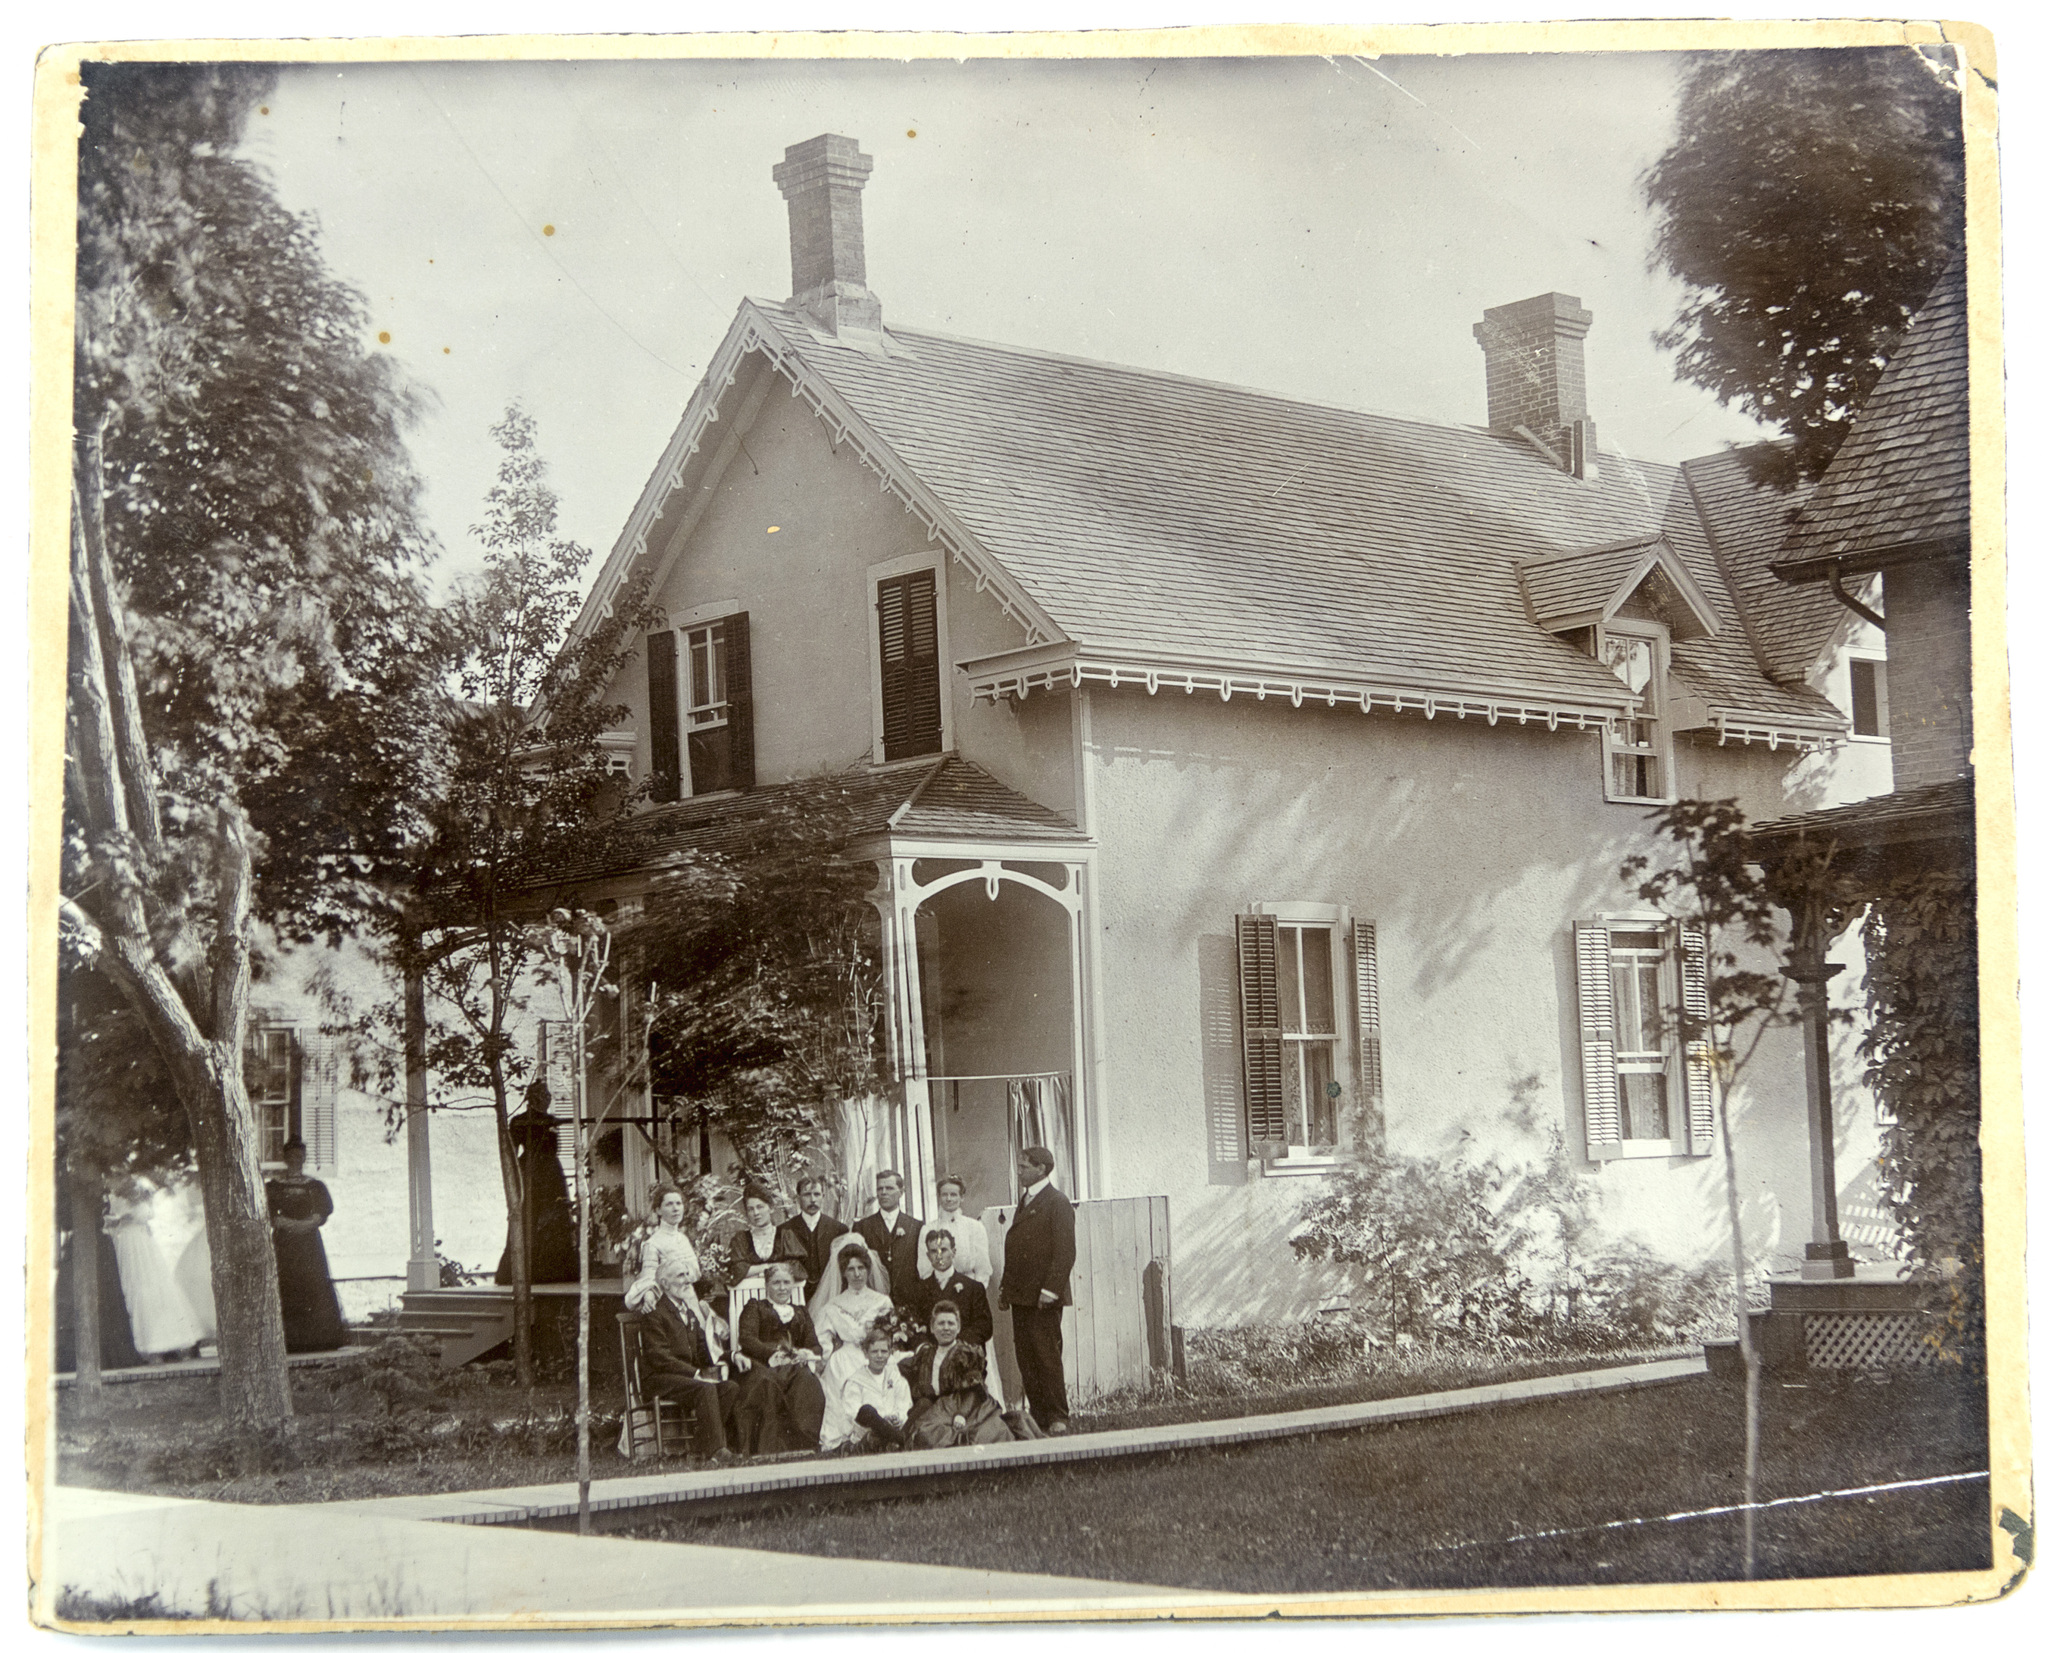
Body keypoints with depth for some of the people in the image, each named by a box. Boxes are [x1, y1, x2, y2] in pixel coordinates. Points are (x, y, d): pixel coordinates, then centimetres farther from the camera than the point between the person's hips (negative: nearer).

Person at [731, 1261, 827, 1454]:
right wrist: (773, 1354, -14)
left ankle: (804, 1446, -47)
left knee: (809, 1384, -36)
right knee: (766, 1384, -41)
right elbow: (746, 1339, 5)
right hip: (763, 1365, -3)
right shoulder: (755, 1308, 25)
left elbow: (814, 1345, 19)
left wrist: (808, 1355, -9)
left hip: (794, 1366, 3)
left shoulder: (801, 1313, 34)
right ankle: (768, 1450, -49)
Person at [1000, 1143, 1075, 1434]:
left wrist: (1050, 1290, -20)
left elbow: (1065, 1251, -14)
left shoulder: (1057, 1203, -7)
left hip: (1044, 1298, -8)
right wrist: (1006, 1289, 14)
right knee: (1026, 1360, 6)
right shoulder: (1025, 1201, 19)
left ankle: (1057, 1418, -1)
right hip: (1021, 1296, 8)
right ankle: (1038, 1417, 9)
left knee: (1047, 1356, -6)